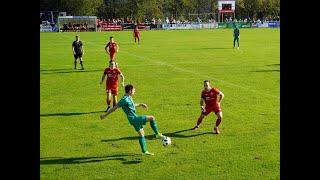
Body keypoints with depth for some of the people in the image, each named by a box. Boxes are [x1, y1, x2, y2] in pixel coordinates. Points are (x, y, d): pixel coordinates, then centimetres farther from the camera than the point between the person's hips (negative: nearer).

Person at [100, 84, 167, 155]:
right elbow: (115, 107, -15)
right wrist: (105, 115, -11)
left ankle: (144, 151, 19)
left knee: (141, 134, 13)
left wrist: (140, 104, 23)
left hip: (135, 118, 10)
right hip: (134, 119, -10)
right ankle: (157, 134, -3)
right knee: (152, 118, -12)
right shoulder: (125, 99, -17)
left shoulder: (129, 98, 11)